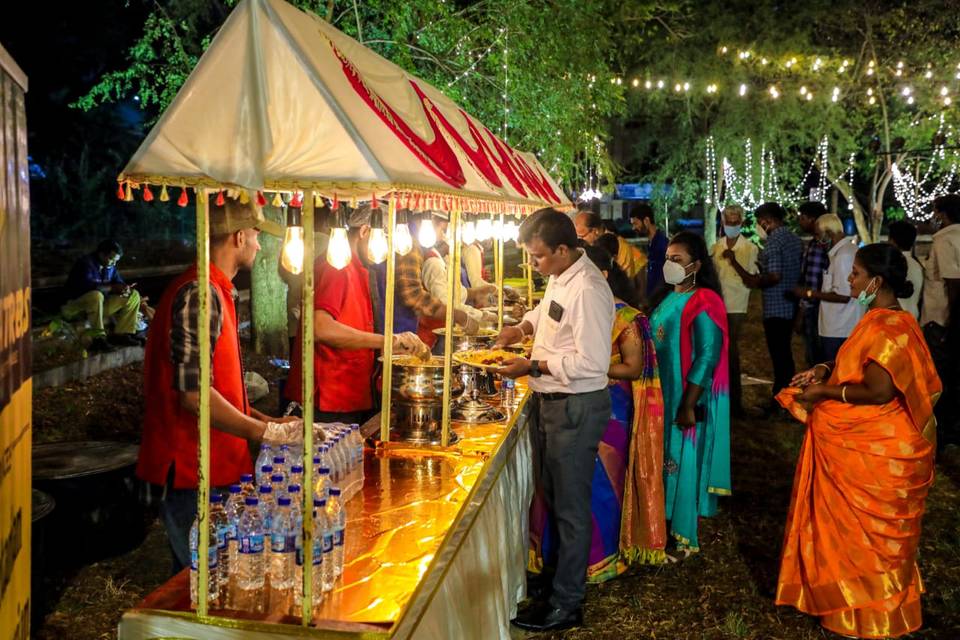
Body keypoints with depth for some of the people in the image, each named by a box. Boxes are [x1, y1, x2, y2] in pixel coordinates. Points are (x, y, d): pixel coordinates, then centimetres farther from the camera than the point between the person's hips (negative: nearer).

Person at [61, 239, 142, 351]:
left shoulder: (110, 266, 4)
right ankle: (98, 339, -36)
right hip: (75, 307, -8)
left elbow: (119, 282, 7)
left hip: (99, 305, 8)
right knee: (96, 295, -40)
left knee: (134, 295, -1)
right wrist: (112, 287, -29)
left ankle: (120, 334, -9)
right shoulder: (86, 264, -19)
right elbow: (88, 286, -33)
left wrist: (125, 289, -17)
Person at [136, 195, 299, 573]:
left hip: (212, 467, 10)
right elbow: (194, 394, -25)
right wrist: (265, 432, -18)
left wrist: (261, 419, 15)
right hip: (191, 471, -10)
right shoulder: (199, 295, -18)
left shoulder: (217, 293, 15)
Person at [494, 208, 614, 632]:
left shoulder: (587, 290, -24)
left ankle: (566, 604, 18)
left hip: (576, 407, -9)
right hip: (549, 400, 9)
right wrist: (525, 326, 8)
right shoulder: (559, 277, 5)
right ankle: (558, 568, 39)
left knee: (571, 508, 4)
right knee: (551, 495, 21)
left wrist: (534, 367, -21)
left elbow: (592, 363, -26)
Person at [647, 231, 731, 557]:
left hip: (686, 398, -8)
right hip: (662, 394, 8)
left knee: (684, 463, 3)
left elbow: (707, 356, -21)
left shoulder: (703, 303, -17)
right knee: (666, 460, 15)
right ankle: (664, 523, 29)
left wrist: (688, 404, -22)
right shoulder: (667, 296, 9)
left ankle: (684, 537, 16)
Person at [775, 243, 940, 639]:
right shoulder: (881, 320, 7)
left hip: (875, 452, -10)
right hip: (865, 444, 10)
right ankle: (868, 599, 37)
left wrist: (825, 392, -17)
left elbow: (878, 391, -28)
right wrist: (825, 370, 2)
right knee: (867, 529, 22)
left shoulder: (887, 328, -26)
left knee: (867, 530, 7)